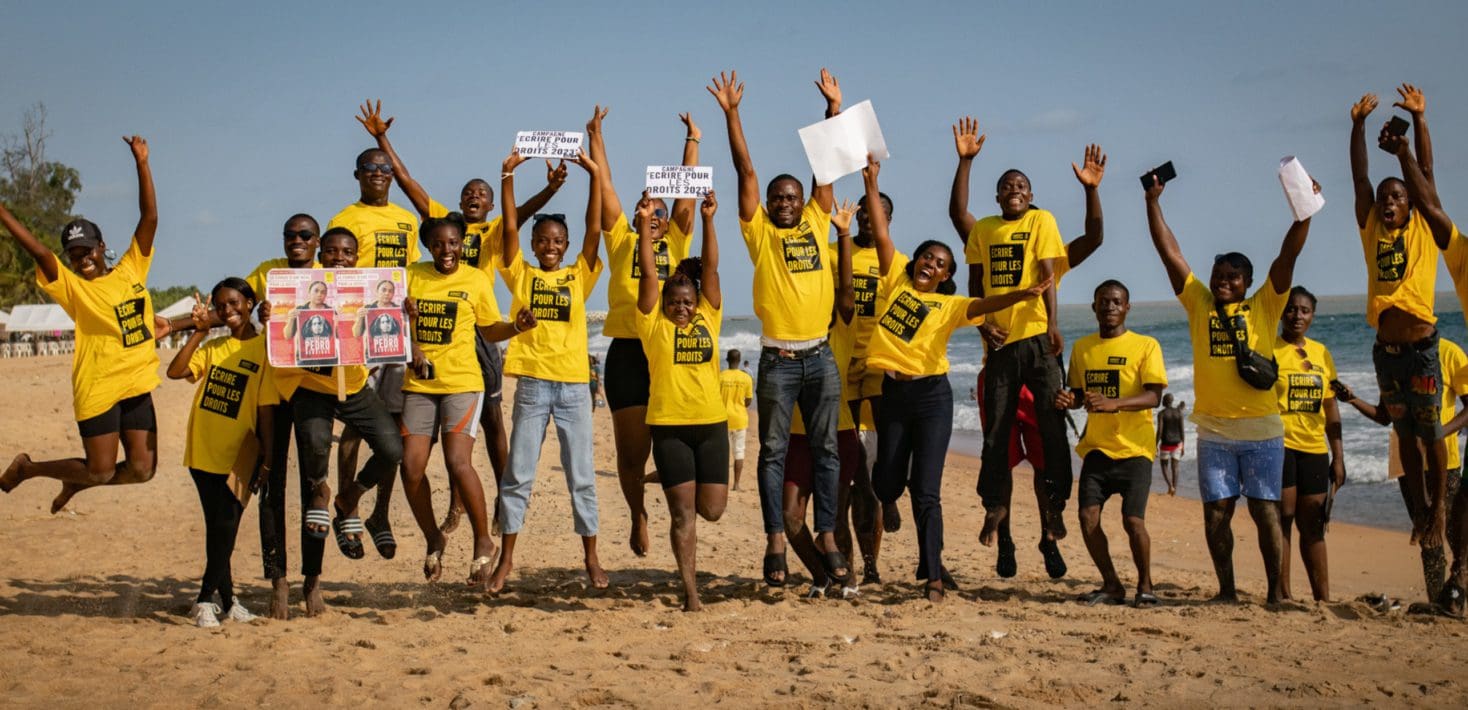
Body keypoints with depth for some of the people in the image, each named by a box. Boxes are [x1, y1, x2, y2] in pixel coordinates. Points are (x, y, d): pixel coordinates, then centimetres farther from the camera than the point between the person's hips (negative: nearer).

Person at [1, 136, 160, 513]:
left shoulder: (130, 271, 7)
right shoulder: (72, 287, -3)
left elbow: (150, 219, 2)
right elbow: (39, 251, -16)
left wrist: (142, 164, -5)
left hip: (137, 385, 4)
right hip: (97, 388, -4)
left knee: (142, 469, 3)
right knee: (101, 472, 0)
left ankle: (76, 482, 30)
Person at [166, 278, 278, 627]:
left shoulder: (264, 349, -3)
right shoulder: (213, 347, 12)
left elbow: (267, 407, -7)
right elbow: (175, 372, -1)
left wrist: (268, 457, -10)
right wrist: (198, 332, -4)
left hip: (238, 454, -5)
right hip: (203, 451, 5)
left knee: (226, 527, -9)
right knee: (216, 528, 9)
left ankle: (206, 599, 2)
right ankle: (227, 599, 18)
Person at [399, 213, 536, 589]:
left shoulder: (476, 279, 2)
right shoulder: (413, 276, 6)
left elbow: (490, 331, 9)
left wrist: (517, 327, -10)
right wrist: (410, 345, -12)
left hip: (462, 382, -3)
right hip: (419, 385, 3)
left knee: (458, 462, -17)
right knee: (411, 467, -3)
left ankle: (483, 541, 2)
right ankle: (433, 539, 21)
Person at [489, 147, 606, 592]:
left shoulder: (578, 277, 6)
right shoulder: (522, 275, 6)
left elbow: (595, 229, -3)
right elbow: (510, 228, -4)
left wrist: (595, 176, -9)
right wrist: (508, 177, -10)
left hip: (573, 385, 0)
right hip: (532, 384, 0)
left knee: (581, 477, 5)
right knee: (517, 475, 3)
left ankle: (591, 557, 14)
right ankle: (506, 559, 11)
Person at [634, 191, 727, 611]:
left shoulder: (709, 317, 7)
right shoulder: (652, 323, 2)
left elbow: (710, 267, 0)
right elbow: (648, 275, -7)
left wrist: (708, 220, -9)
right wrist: (644, 226, -16)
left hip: (711, 423, 3)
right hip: (668, 425, -3)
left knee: (712, 509, 4)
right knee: (683, 511, -3)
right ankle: (690, 590, 2)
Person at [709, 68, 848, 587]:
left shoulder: (816, 224, 10)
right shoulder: (759, 231, 4)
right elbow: (745, 170, -1)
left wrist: (834, 106, 10)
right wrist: (731, 113, -4)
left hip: (820, 355, 3)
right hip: (778, 359, -2)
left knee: (826, 450, 6)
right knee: (773, 451, 1)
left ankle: (827, 535, 13)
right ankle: (776, 541, 5)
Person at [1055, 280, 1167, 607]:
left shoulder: (1145, 346, -4)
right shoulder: (1082, 347, 10)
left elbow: (1153, 396, -13)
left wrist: (1114, 403, -30)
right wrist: (1067, 400, -7)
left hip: (1134, 448, -4)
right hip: (1097, 446, 4)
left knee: (1133, 520, -12)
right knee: (1088, 516, -6)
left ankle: (1145, 586, 10)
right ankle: (1112, 585, 13)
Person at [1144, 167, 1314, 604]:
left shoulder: (1264, 307, 4)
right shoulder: (1199, 304, 8)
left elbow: (1288, 255, -4)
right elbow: (1169, 252, 6)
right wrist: (1152, 201, 2)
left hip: (1261, 429, -2)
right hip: (1213, 431, 2)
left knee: (1265, 510, 0)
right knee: (1216, 511, 4)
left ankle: (1276, 590, 6)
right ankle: (1226, 589, 15)